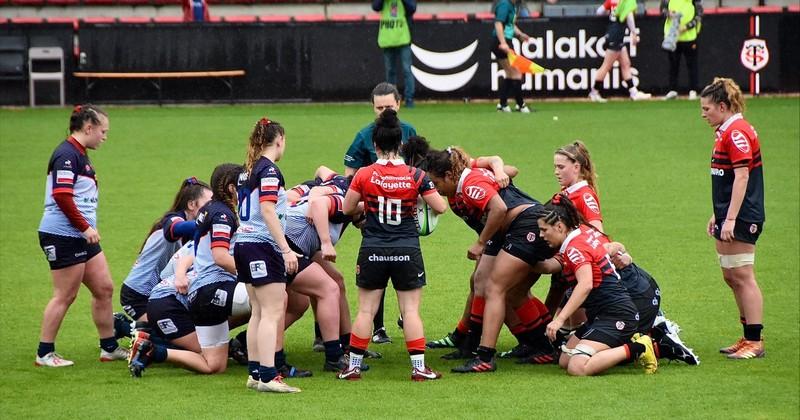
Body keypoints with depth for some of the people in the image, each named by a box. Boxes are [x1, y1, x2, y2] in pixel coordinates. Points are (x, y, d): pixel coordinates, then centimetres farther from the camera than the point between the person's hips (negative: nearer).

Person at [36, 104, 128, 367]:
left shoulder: (80, 154, 16)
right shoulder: (66, 154, -15)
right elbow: (61, 196, -23)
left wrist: (88, 228, 15)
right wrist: (85, 227, -19)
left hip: (82, 237, 10)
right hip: (63, 235, -10)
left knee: (104, 289, 12)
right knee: (65, 295, -4)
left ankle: (109, 348, 21)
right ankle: (44, 354, 4)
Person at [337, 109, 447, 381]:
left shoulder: (364, 175, -5)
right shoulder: (415, 176, -6)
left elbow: (347, 208, 3)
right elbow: (441, 207, -2)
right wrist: (420, 199, 17)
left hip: (373, 251, 1)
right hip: (407, 251, 0)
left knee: (366, 310, 8)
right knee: (411, 310, 4)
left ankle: (353, 366, 11)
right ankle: (419, 367, 2)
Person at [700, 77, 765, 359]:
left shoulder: (737, 132, -15)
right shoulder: (726, 132, 16)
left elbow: (742, 177, -21)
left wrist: (730, 219, -23)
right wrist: (717, 216, 23)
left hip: (741, 219, -10)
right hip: (728, 217, 10)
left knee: (742, 277, -7)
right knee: (731, 276, 12)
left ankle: (755, 342, -4)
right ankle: (749, 337, 18)